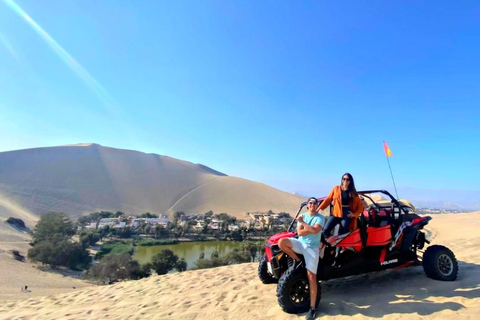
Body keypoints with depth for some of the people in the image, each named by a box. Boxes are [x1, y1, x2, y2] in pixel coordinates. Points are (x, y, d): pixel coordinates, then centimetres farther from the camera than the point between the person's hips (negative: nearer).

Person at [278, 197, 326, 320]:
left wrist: (303, 223, -11)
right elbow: (299, 232, -5)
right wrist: (311, 228, -14)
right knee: (281, 242, -25)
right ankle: (297, 260, 1)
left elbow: (315, 230, -21)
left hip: (312, 247, -3)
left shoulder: (320, 218, -3)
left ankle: (312, 308, -1)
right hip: (300, 243, 4)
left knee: (311, 276, -11)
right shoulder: (303, 216, 7)